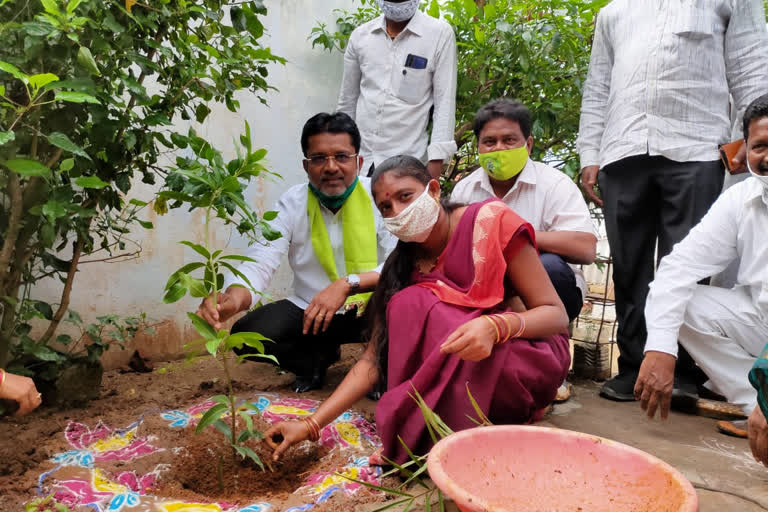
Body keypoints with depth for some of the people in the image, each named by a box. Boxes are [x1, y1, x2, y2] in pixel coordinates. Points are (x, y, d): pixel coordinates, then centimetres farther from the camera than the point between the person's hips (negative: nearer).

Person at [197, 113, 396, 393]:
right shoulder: (292, 203, -5)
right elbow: (259, 262, -15)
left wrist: (348, 285, -34)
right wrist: (232, 300, -37)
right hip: (311, 311, 3)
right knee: (247, 334, -20)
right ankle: (319, 356, 11)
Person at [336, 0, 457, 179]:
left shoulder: (440, 34, -4)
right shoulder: (360, 35, 6)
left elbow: (445, 101, -6)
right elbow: (348, 98, 13)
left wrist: (436, 158, -12)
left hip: (407, 161, -3)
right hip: (359, 158, 3)